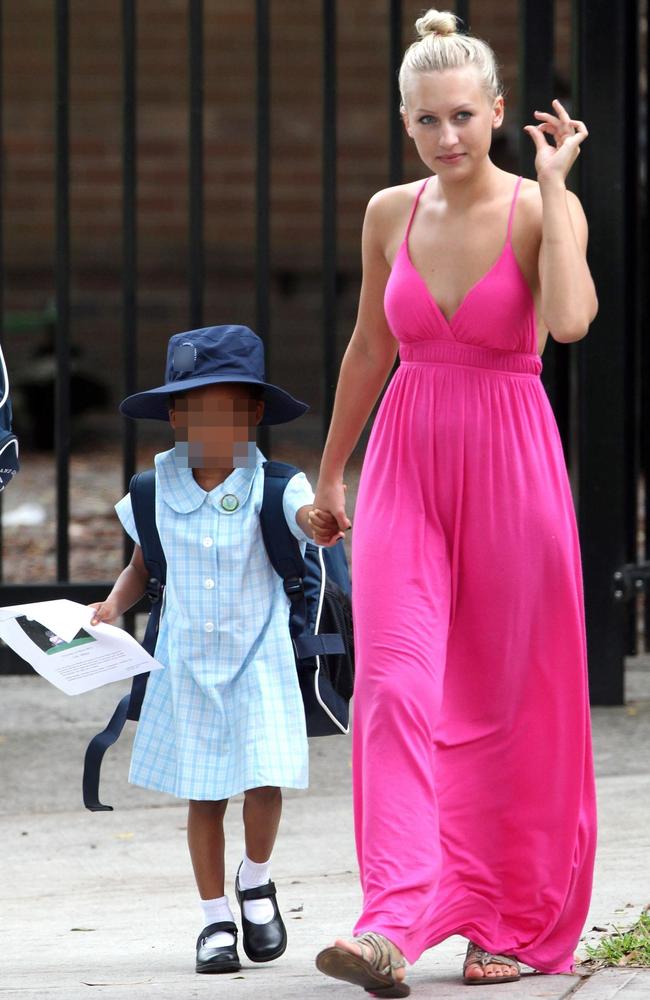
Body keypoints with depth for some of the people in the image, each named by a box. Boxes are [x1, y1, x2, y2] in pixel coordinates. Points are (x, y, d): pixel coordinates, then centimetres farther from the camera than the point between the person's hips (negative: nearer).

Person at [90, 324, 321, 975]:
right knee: (203, 794, 5)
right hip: (187, 661, 2)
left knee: (264, 779, -11)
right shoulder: (158, 492, -1)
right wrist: (114, 604, -5)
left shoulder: (271, 487, -9)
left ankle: (255, 880, 18)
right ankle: (215, 917, 19)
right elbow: (143, 566, 12)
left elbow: (310, 518, -27)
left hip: (258, 655, -2)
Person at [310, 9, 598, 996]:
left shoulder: (543, 209, -6)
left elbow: (570, 319, -26)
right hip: (406, 467, 3)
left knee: (508, 701, 5)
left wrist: (552, 180, -20)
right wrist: (330, 473, 23)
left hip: (510, 468, -3)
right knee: (396, 690, -13)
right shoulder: (390, 215, 5)